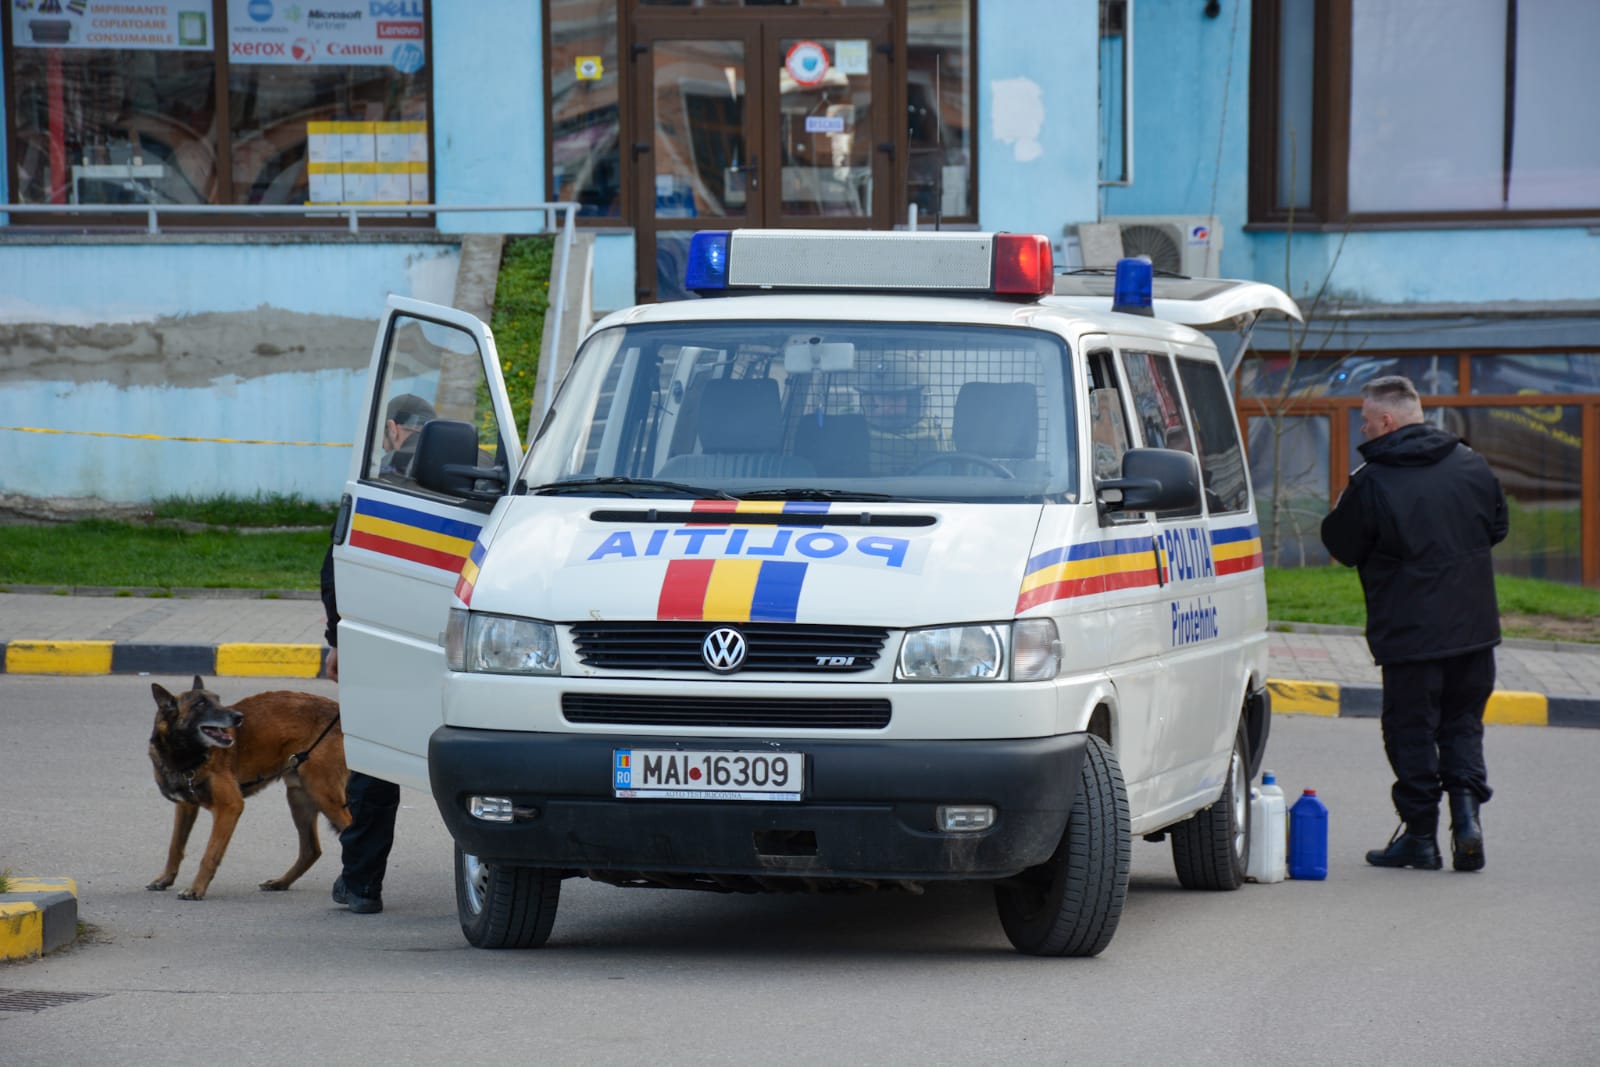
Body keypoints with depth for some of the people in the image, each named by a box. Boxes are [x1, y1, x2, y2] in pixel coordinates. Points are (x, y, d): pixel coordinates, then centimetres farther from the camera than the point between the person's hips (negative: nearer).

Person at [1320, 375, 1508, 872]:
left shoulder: (1371, 482, -13)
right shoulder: (1471, 465, 3)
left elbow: (1342, 546, -4)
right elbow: (1497, 527, 15)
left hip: (1409, 631, -5)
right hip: (1473, 625, 5)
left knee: (1412, 731, 5)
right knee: (1462, 724, 15)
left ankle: (1421, 835, 8)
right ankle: (1467, 809, -3)